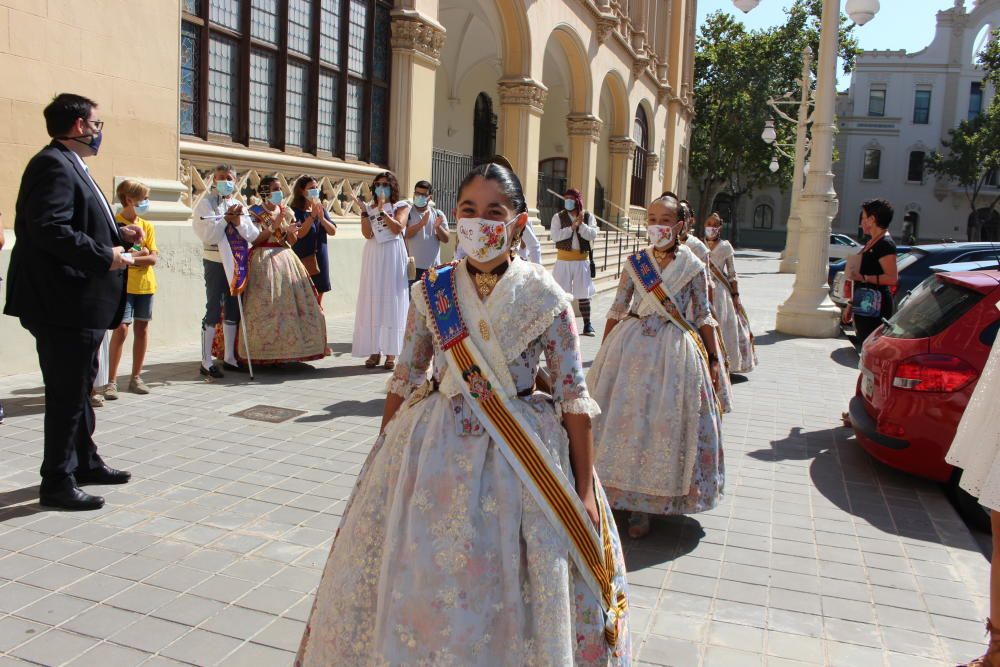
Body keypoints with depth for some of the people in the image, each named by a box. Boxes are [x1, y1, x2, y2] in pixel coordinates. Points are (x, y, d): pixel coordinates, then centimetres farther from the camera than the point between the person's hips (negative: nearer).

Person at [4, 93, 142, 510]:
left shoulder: (70, 166, 17)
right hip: (64, 304, -11)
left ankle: (85, 462, 35)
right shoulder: (53, 165, -16)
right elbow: (49, 229, -27)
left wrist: (118, 235, 9)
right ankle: (57, 483, 9)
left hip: (79, 304, 11)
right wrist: (105, 256, -23)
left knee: (78, 389, 21)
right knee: (67, 394, -2)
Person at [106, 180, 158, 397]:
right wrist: (140, 253, -11)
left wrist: (131, 257, -13)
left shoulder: (147, 227, 9)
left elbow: (153, 258, 0)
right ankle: (111, 380, -3)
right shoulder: (115, 223, -4)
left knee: (142, 327, 7)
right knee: (121, 328, -10)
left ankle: (136, 377, 18)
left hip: (145, 284, 5)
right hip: (123, 284, -5)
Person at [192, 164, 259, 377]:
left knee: (233, 310, 11)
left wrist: (238, 221, -13)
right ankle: (206, 362, 2)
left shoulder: (238, 204, 13)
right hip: (216, 262, -6)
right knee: (213, 310, -4)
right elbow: (208, 234, -17)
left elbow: (251, 235, 4)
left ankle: (229, 357, 21)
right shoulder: (207, 203, -4)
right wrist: (227, 217, -15)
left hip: (236, 262, 6)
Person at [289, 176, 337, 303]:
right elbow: (299, 233, -18)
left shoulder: (321, 209, 11)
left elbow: (333, 231, 2)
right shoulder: (295, 211, -6)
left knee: (318, 304, 11)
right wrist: (312, 216, -23)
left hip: (320, 260, 6)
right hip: (303, 260, -6)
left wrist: (321, 218, -15)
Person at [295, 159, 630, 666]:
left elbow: (573, 396, -6)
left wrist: (583, 492, -6)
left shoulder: (546, 299, -8)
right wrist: (384, 457, 8)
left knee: (503, 597, 9)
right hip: (434, 454, 2)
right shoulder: (431, 292, -2)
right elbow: (404, 380, 6)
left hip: (520, 457, -2)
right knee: (419, 589, 13)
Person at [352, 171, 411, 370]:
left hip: (393, 256, -3)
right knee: (373, 299, -1)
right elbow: (367, 234, 0)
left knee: (391, 299, -4)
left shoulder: (401, 206, 7)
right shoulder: (370, 207, 14)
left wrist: (382, 210, -10)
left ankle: (391, 352, -2)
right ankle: (374, 350, 3)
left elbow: (398, 228, -10)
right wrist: (364, 211, -8)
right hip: (373, 256, 3)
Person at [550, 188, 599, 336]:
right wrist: (573, 226, -16)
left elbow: (592, 235, -9)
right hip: (564, 260, 0)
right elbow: (555, 236, -14)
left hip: (582, 260, 0)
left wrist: (581, 224, -20)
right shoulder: (558, 217, -1)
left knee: (583, 293, 4)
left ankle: (587, 324, 12)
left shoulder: (588, 216, 2)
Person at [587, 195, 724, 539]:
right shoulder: (634, 262, 3)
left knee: (664, 422, 0)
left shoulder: (694, 267, -1)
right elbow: (617, 309, 8)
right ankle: (617, 490, 18)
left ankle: (643, 506, 12)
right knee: (624, 416, 2)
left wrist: (713, 359, 3)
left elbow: (703, 316, 4)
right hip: (631, 345, 2)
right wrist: (604, 353, 8)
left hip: (674, 349, -1)